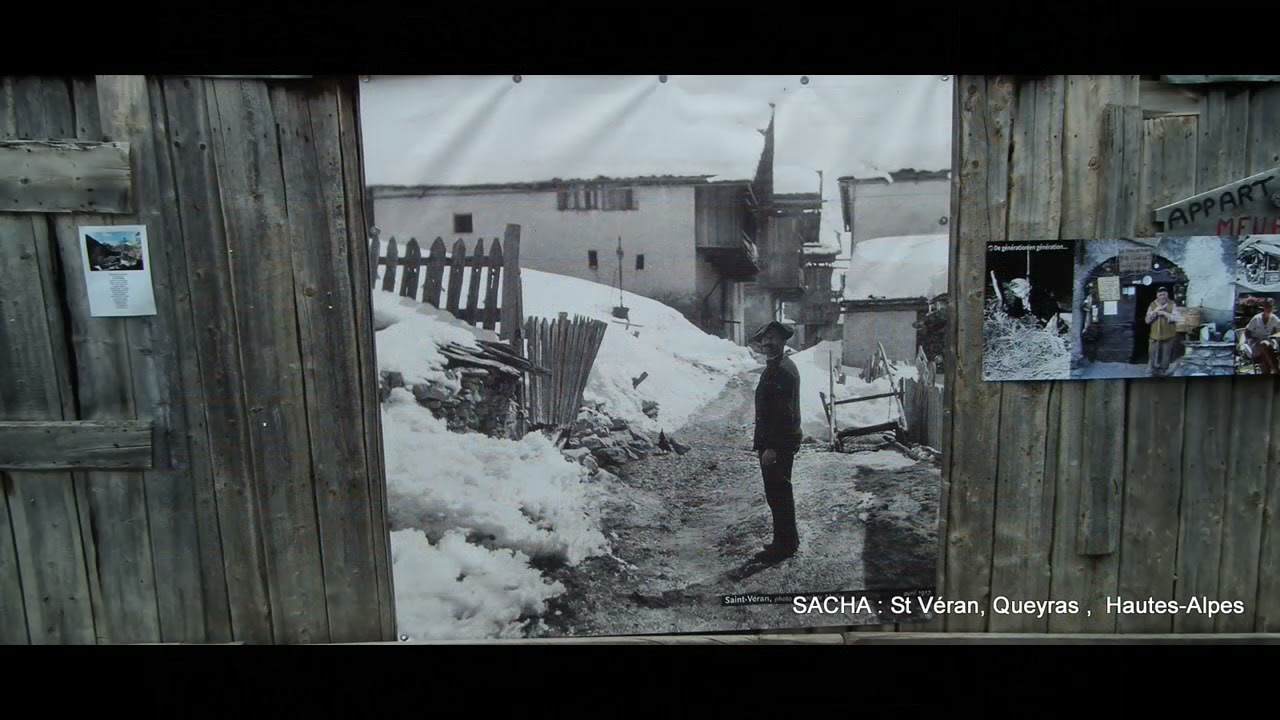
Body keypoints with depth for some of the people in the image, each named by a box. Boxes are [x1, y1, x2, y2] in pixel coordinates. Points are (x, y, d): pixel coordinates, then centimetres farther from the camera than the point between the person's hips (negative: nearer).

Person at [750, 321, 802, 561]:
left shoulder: (782, 370, -18)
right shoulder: (774, 367, 15)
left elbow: (784, 412, -23)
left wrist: (772, 447, -24)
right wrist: (762, 444, 20)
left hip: (778, 443, -11)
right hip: (773, 442, 11)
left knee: (778, 494, -2)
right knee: (780, 493, 17)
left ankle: (784, 545, 7)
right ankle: (788, 541, 28)